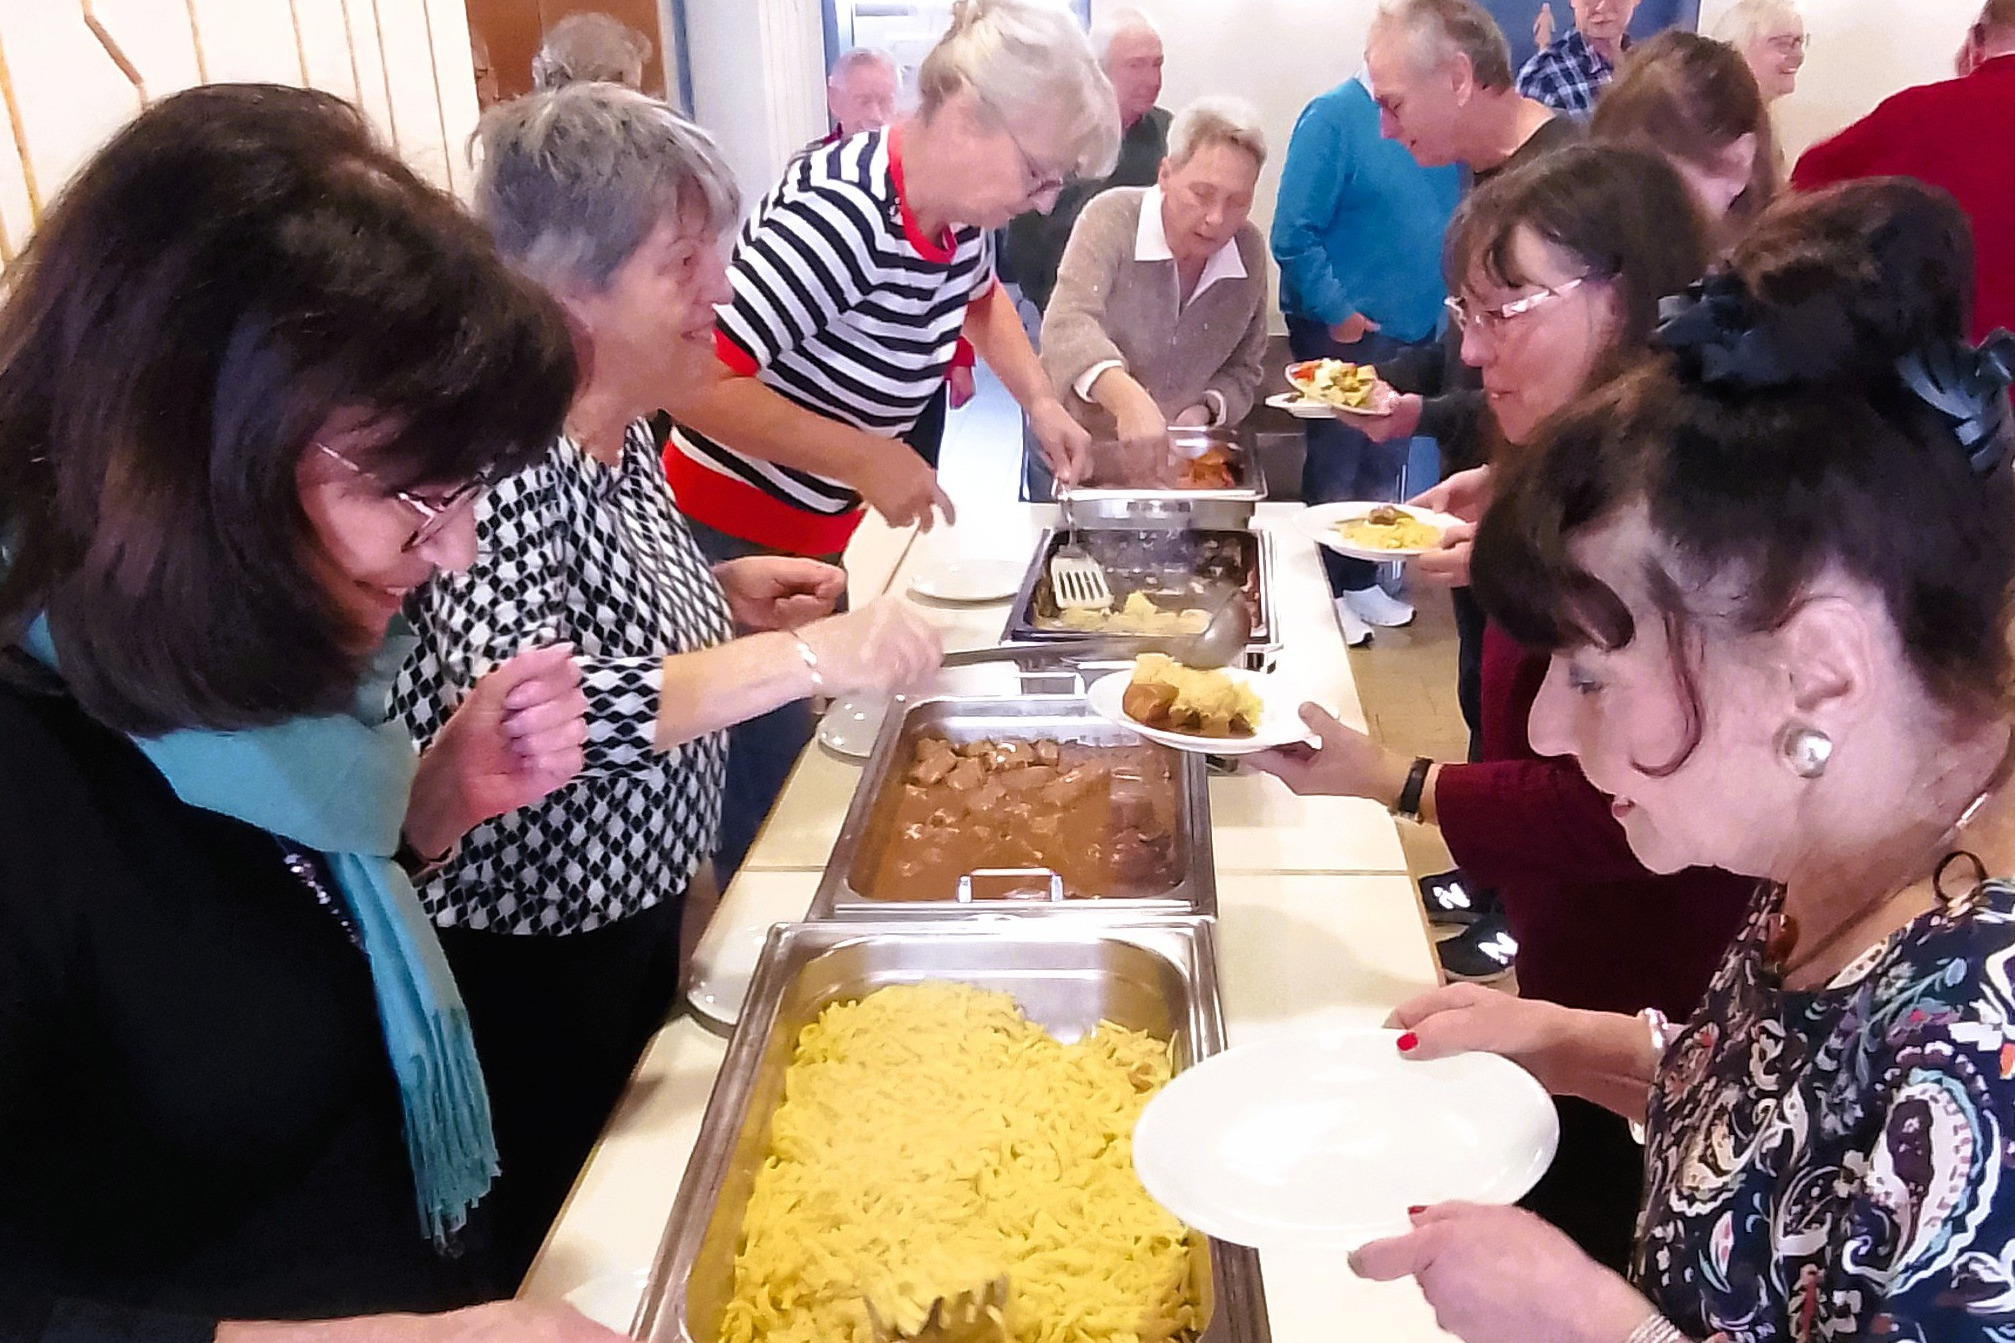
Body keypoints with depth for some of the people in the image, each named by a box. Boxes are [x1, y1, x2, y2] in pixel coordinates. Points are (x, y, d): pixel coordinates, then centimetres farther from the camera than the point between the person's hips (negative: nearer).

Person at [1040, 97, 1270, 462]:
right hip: (1078, 443, -3)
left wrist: (1206, 410, -10)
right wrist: (1127, 398, -43)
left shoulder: (1250, 251, 0)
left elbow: (1245, 367, 11)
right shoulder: (1112, 219, -13)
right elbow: (1068, 326, -26)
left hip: (1176, 457, 3)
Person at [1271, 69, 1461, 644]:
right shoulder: (1335, 115, -13)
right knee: (1334, 467, 5)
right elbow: (1294, 234, -18)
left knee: (1382, 466, 16)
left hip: (1411, 332, 7)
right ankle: (1326, 592, 19)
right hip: (1346, 331, -7)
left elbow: (1453, 220, 15)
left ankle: (1360, 581, 31)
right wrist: (1336, 312, -18)